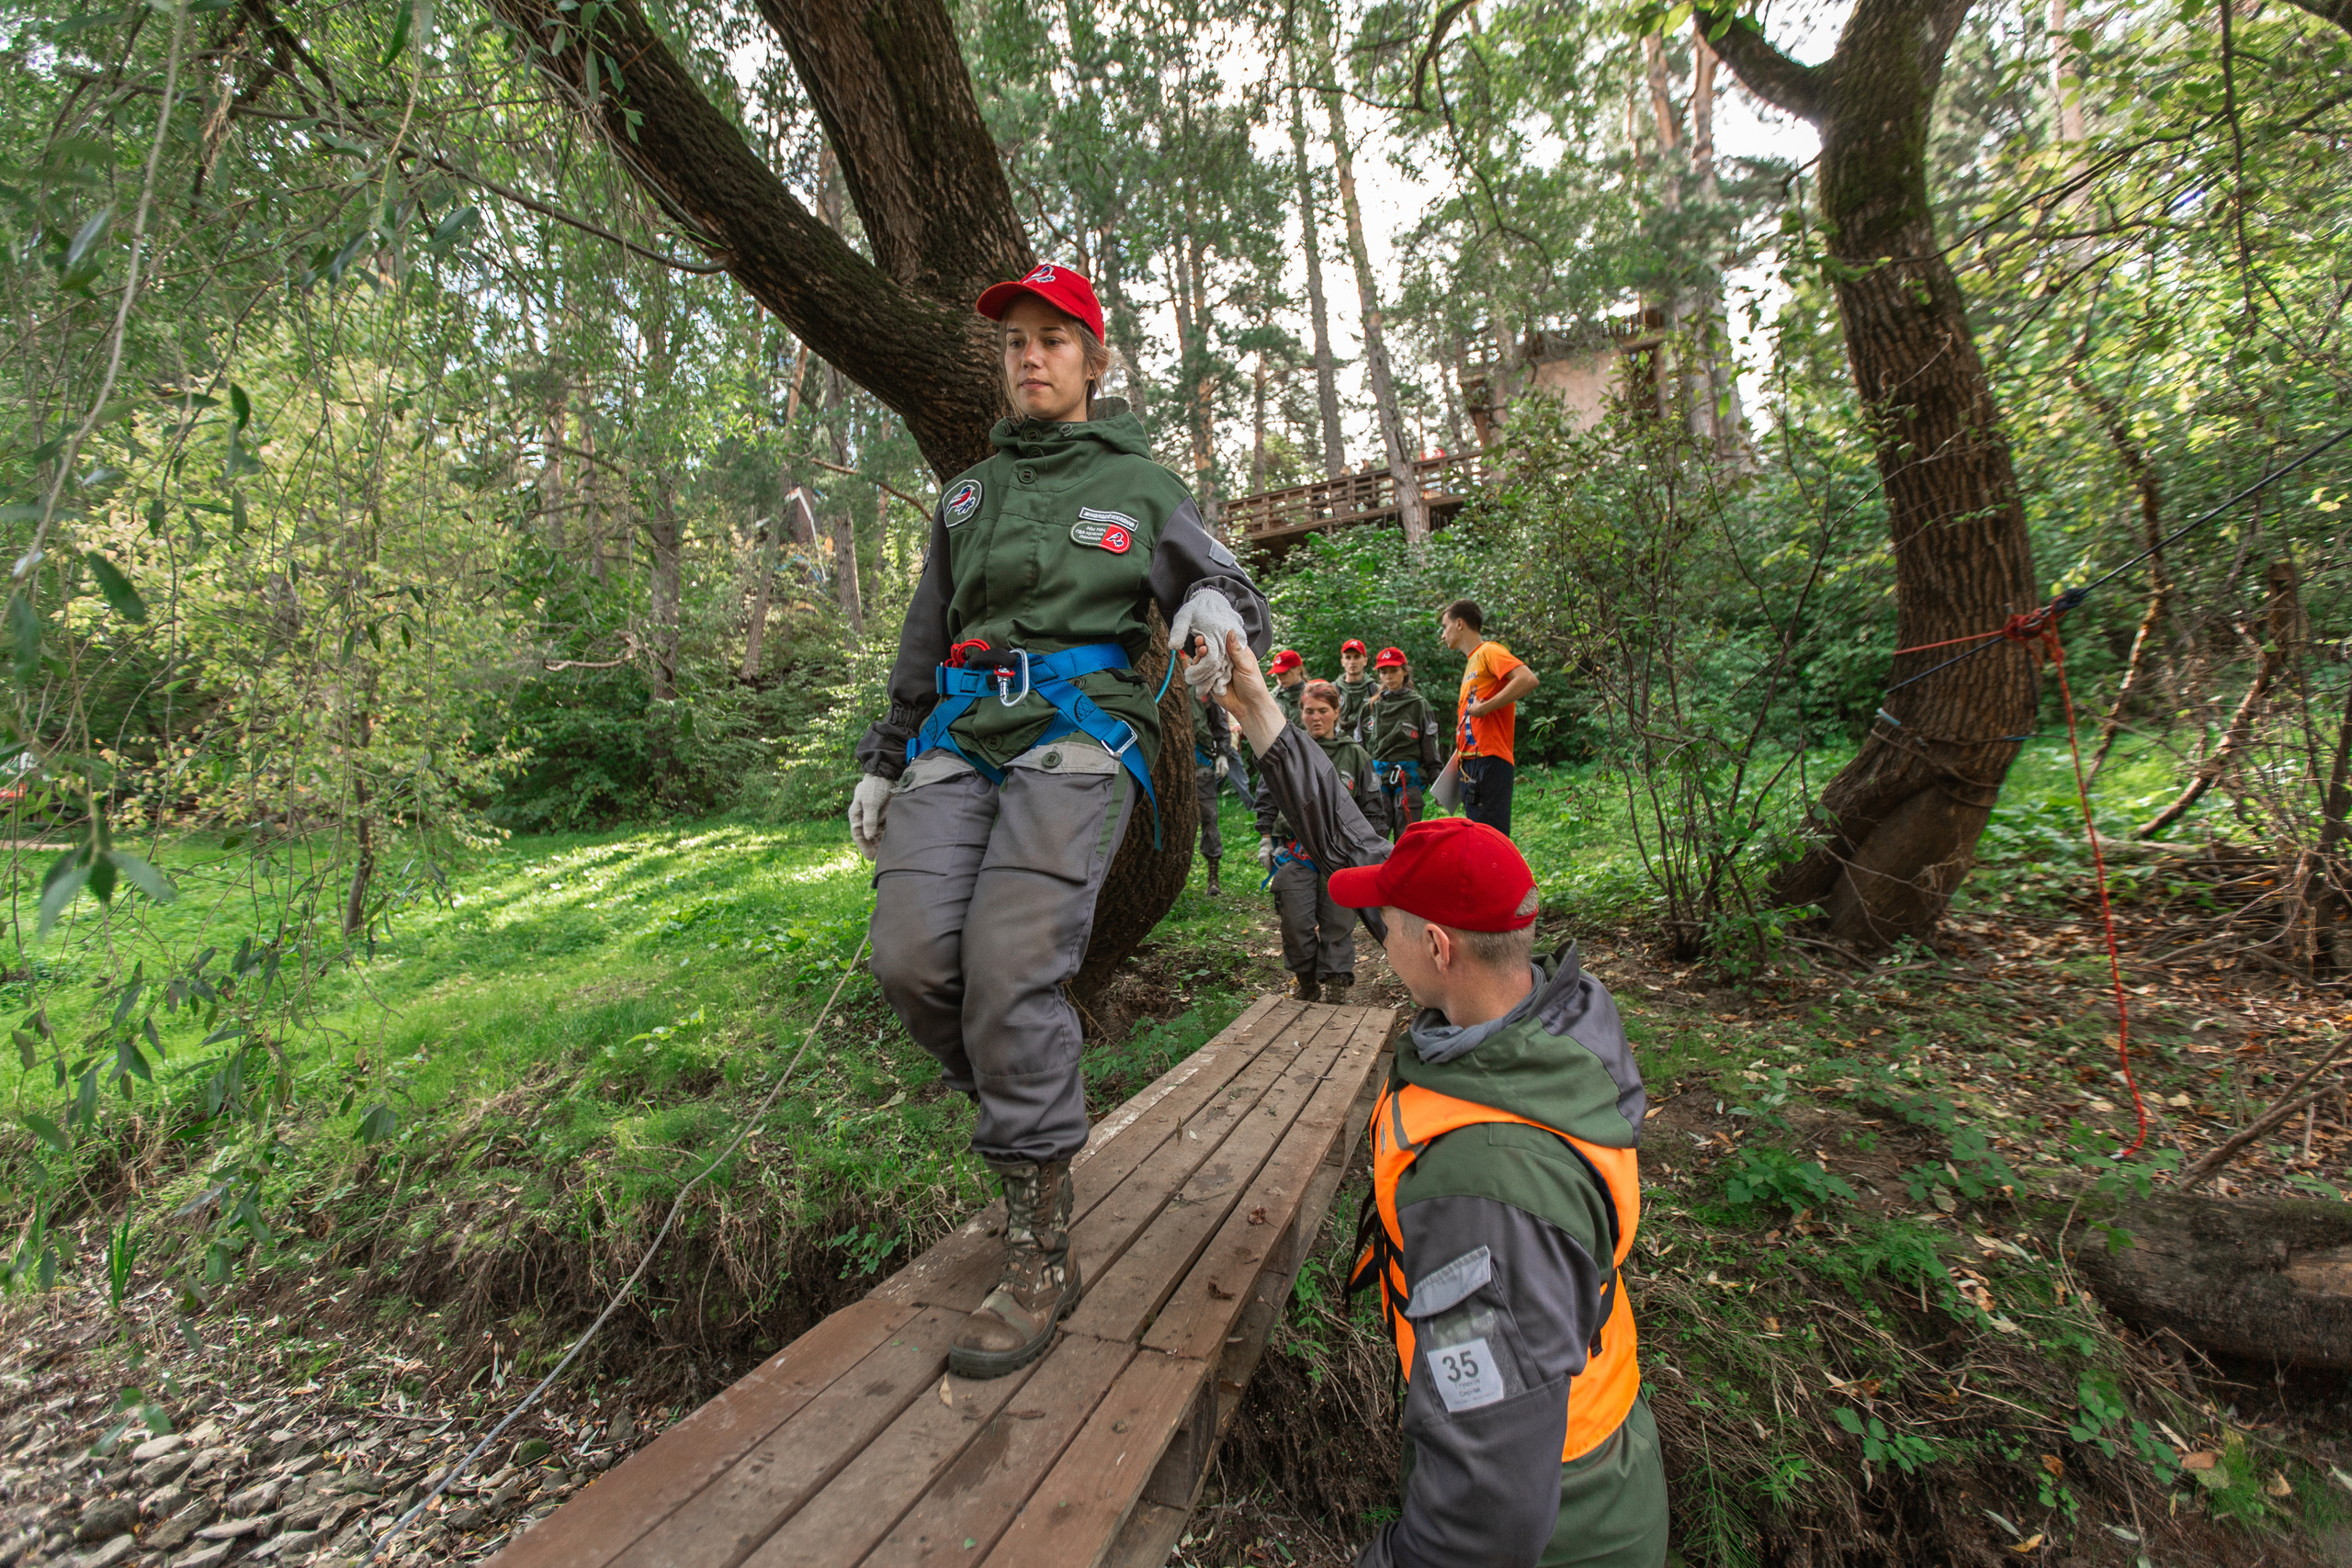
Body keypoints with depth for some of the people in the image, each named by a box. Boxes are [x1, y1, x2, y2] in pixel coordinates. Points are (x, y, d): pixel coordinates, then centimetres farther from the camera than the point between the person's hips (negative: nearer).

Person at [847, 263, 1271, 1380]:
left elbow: (1221, 580, 7)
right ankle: (1034, 1105, 14)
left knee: (1011, 966, -20)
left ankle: (1041, 1255, -6)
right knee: (912, 960, -15)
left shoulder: (1139, 485, 15)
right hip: (960, 737, 5)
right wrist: (886, 759, 23)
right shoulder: (967, 493, 27)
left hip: (1078, 733, -4)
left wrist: (1218, 603, -19)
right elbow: (923, 641, 27)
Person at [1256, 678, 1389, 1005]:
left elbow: (1373, 807, 12)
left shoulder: (1355, 755, 7)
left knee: (1338, 922, 2)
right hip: (1294, 852, 0)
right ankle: (1305, 980, 20)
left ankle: (1335, 984, 15)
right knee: (1296, 923, 0)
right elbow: (1268, 797, 13)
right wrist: (1265, 839, 9)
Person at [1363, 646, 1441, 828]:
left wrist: (1434, 782, -1)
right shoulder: (1370, 707, 14)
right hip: (1377, 778, 2)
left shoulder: (1419, 705, 6)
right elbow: (1361, 746, 17)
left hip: (1409, 777, -2)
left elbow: (1430, 746, 4)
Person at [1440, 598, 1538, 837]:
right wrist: (1459, 752, 14)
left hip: (1489, 761, -10)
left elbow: (1528, 679, -22)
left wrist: (1484, 707, -19)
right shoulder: (1472, 662, 23)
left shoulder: (1489, 651, -4)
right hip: (1471, 763, 10)